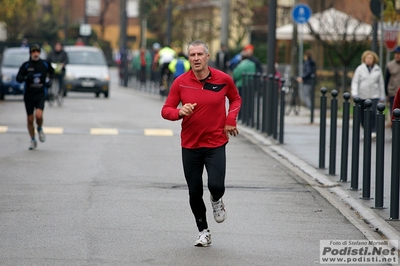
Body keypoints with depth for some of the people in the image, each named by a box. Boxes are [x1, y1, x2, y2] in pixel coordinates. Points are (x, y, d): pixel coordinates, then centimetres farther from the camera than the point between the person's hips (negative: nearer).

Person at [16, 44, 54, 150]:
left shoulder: (45, 64, 2)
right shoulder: (26, 65, -3)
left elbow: (52, 73, 23)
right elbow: (18, 78, -10)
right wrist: (26, 77, -28)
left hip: (40, 94, -1)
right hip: (28, 95, 1)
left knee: (39, 115, -21)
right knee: (30, 119, 5)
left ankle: (40, 129, 12)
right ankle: (33, 140, 21)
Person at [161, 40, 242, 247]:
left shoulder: (223, 79, -5)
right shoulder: (181, 82, -6)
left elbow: (235, 99, 14)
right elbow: (166, 110, -2)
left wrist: (231, 119, -2)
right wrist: (180, 112, -24)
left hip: (216, 143, -1)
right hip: (190, 145, 1)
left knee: (216, 185, -17)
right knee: (194, 192, 5)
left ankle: (216, 200, 21)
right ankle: (203, 232, 25)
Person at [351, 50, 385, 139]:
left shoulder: (378, 69, 8)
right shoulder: (360, 69, 3)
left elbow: (381, 83, 14)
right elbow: (355, 82, 1)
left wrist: (382, 96, 12)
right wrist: (354, 93, -13)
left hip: (374, 95, -1)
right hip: (362, 96, 1)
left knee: (373, 112, -18)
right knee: (363, 115, 3)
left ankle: (373, 131, -14)